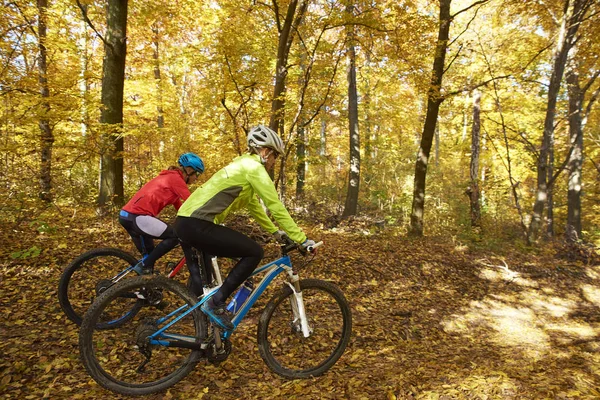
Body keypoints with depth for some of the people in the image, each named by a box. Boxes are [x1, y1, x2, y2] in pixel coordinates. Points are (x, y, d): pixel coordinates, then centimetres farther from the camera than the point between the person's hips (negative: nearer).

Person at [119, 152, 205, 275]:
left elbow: (181, 208, 25)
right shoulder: (175, 178, -7)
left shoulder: (170, 177, 22)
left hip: (127, 214, 10)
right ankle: (144, 266, -3)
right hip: (138, 216, -10)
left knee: (149, 254, 20)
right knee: (175, 236, -4)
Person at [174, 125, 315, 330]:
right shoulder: (253, 167, -9)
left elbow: (254, 205, 30)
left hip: (186, 222, 11)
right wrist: (302, 239, -6)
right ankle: (215, 303, -4)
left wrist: (276, 231, 35)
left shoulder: (243, 166, 22)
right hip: (196, 225, -11)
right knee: (254, 252, -8)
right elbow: (276, 207, -11)